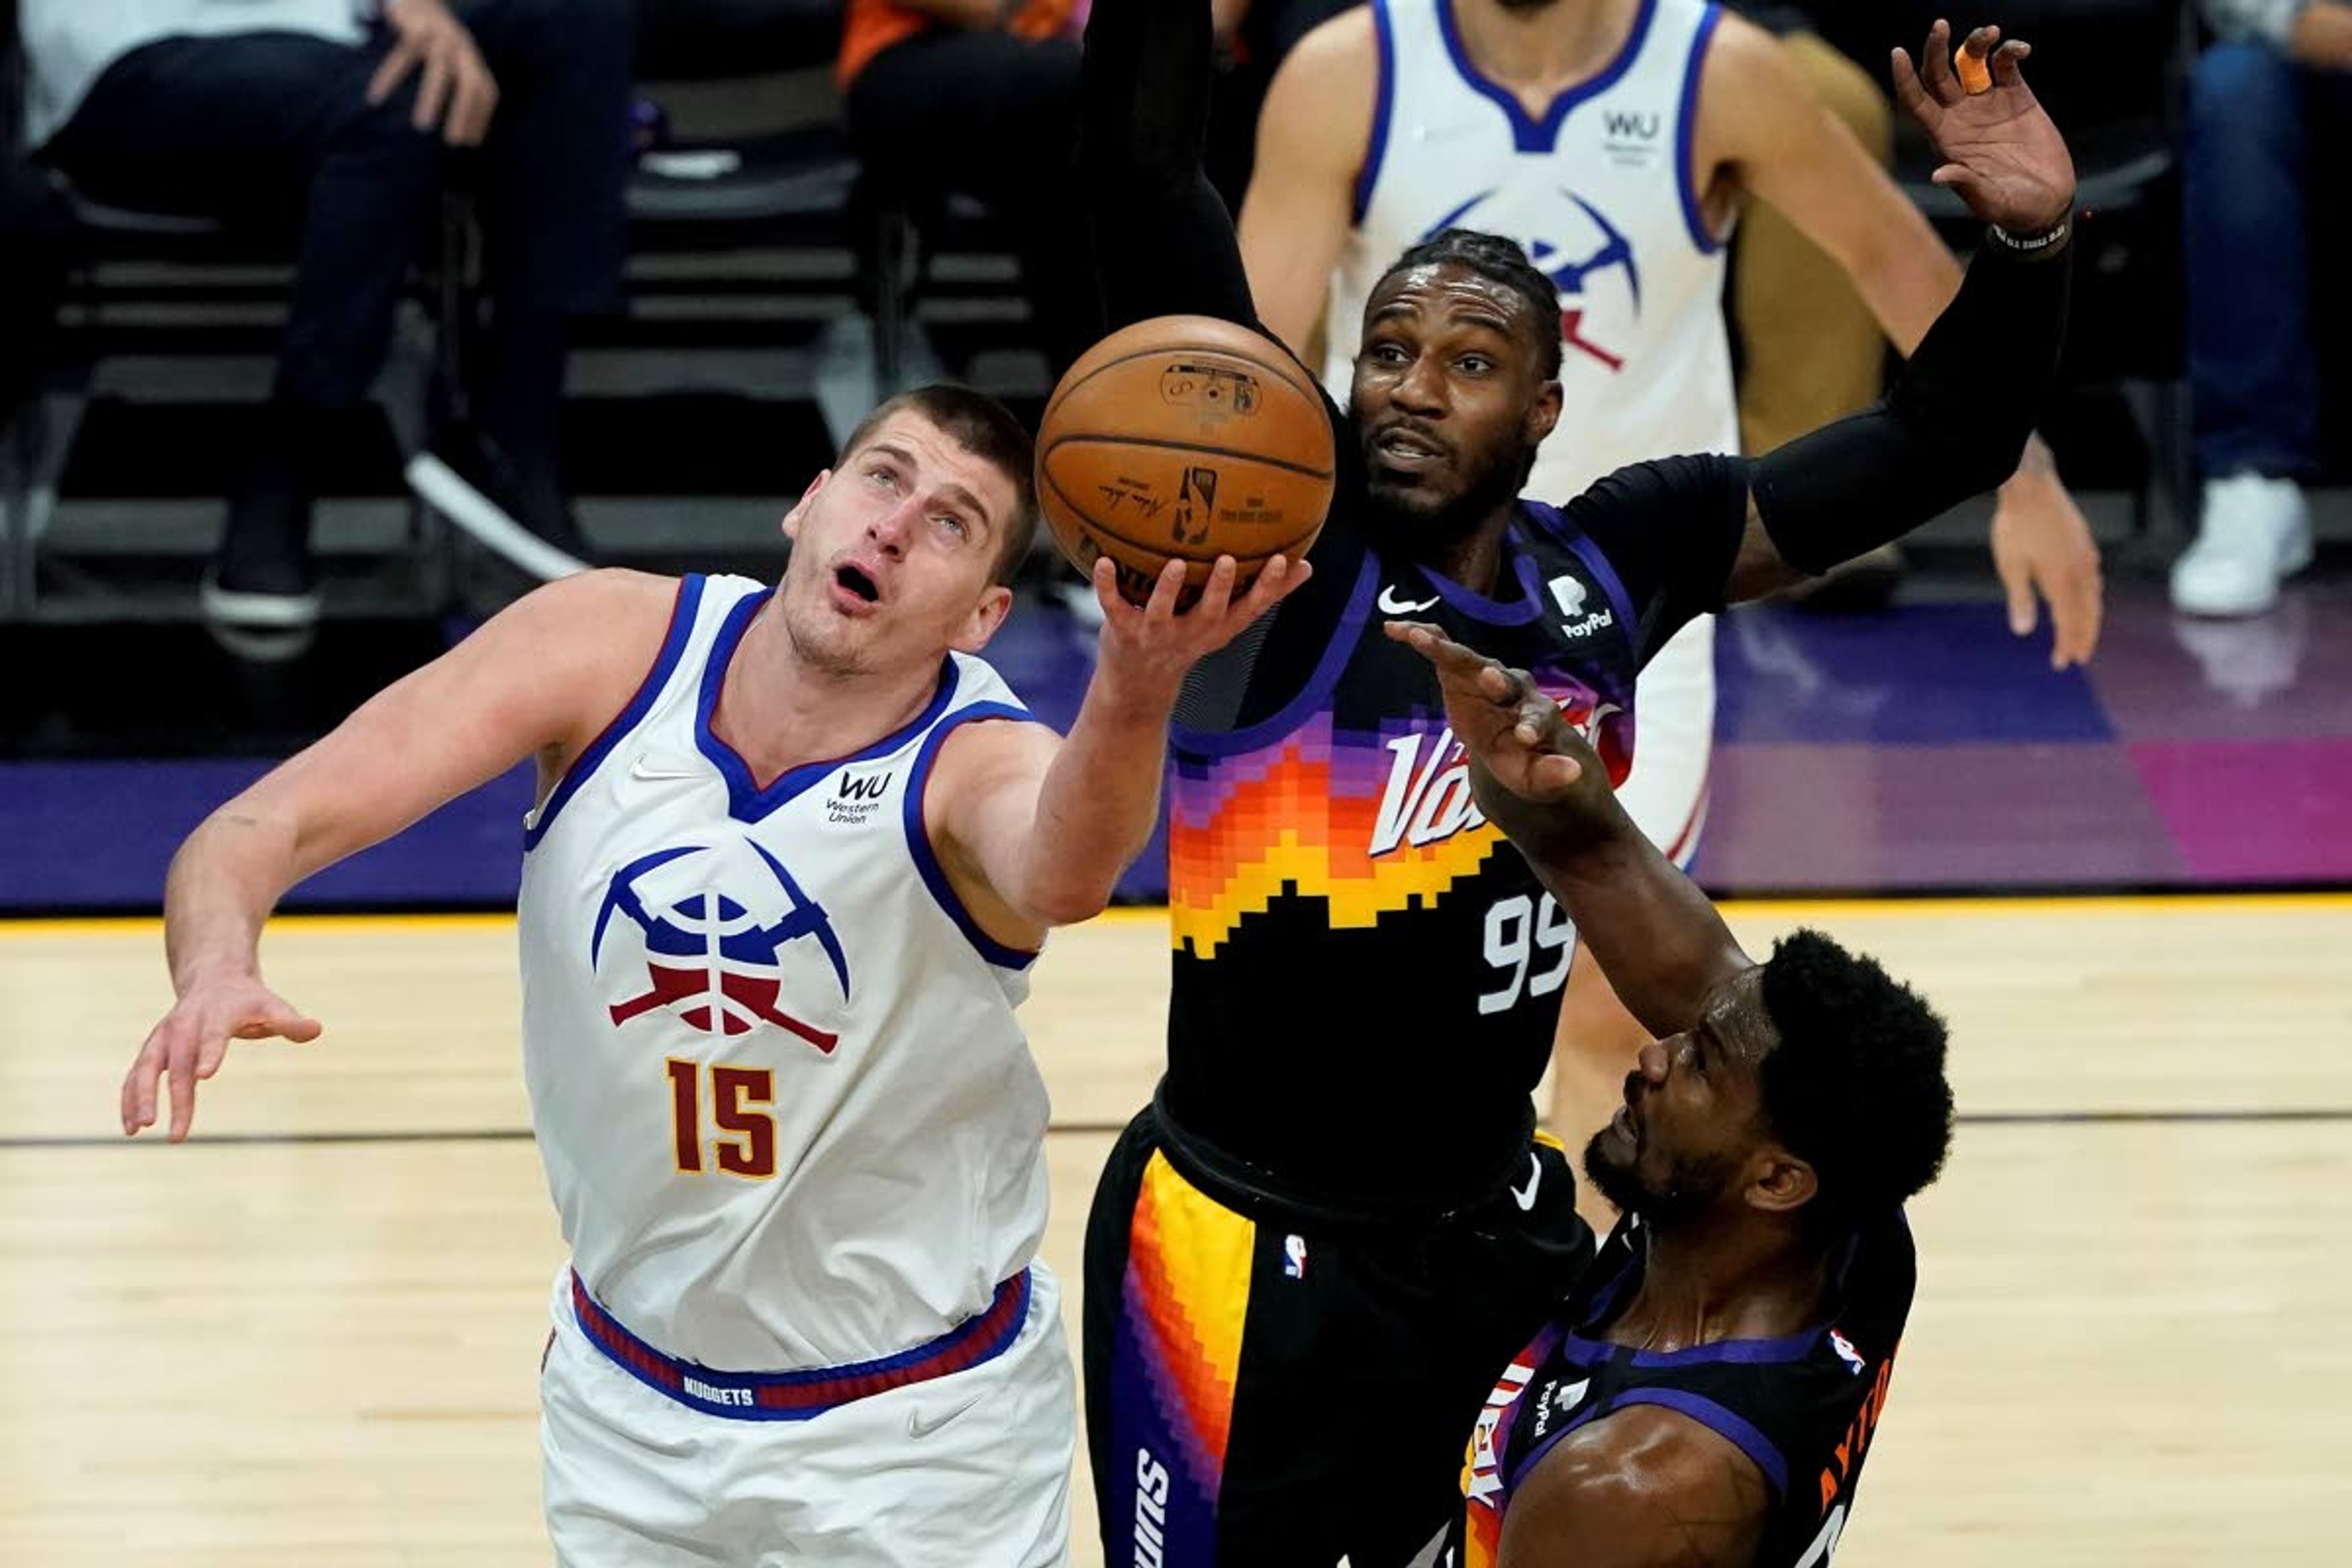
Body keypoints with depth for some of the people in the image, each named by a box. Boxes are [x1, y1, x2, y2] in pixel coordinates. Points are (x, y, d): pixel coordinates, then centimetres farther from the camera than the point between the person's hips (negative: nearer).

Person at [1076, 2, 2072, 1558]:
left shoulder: (1611, 564, 2)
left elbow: (1940, 445, 9)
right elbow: (1145, 179, -23)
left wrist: (2029, 243, -6)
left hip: (1495, 1236, 6)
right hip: (1254, 1253, -5)